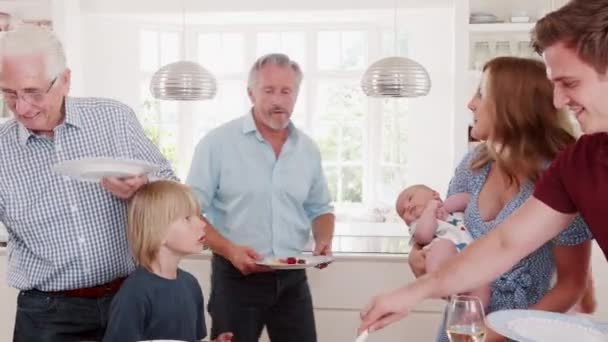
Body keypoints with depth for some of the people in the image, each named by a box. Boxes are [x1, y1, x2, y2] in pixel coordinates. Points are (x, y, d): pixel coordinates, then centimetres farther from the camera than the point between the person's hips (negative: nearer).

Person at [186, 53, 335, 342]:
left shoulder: (308, 149, 7)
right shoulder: (217, 143, -8)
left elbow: (319, 209, 17)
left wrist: (323, 240, -4)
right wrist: (229, 250, -21)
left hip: (292, 278, 4)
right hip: (236, 276, -4)